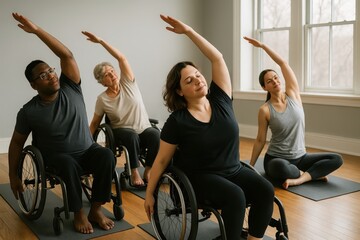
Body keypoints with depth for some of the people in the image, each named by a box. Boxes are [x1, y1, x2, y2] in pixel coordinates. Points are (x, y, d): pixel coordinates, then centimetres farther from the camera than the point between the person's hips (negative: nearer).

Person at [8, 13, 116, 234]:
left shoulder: (70, 89, -7)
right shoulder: (29, 111, -9)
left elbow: (67, 55, -17)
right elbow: (17, 143, 2)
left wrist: (37, 30, -22)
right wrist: (13, 176, 1)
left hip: (87, 150, 2)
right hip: (56, 156, -2)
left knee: (107, 156, -30)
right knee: (69, 164, -37)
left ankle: (96, 209, -17)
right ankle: (79, 213, -19)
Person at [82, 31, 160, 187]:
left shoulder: (128, 83, -3)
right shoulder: (102, 99, -6)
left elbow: (121, 58, -13)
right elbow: (95, 123, 4)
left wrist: (100, 41, -17)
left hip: (143, 129, 2)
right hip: (122, 132, -1)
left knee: (156, 134, -33)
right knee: (132, 135, -38)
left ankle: (148, 172, -17)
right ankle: (134, 173, -22)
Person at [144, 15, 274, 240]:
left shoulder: (220, 100, -3)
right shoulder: (177, 121, -12)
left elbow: (217, 57, -6)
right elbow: (162, 160, -5)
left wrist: (188, 31, -10)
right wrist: (149, 193, -1)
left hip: (233, 170, 5)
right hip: (200, 176, -4)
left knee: (266, 190, -20)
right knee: (235, 196, -31)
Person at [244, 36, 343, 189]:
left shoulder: (293, 94, -1)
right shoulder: (265, 110, -9)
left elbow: (283, 63, -4)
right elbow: (260, 140, -2)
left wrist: (262, 45, -2)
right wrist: (250, 166, 1)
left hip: (300, 157, 4)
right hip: (276, 159, -4)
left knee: (336, 159, -15)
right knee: (282, 168, -40)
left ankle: (299, 179, -24)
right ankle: (313, 174, -10)